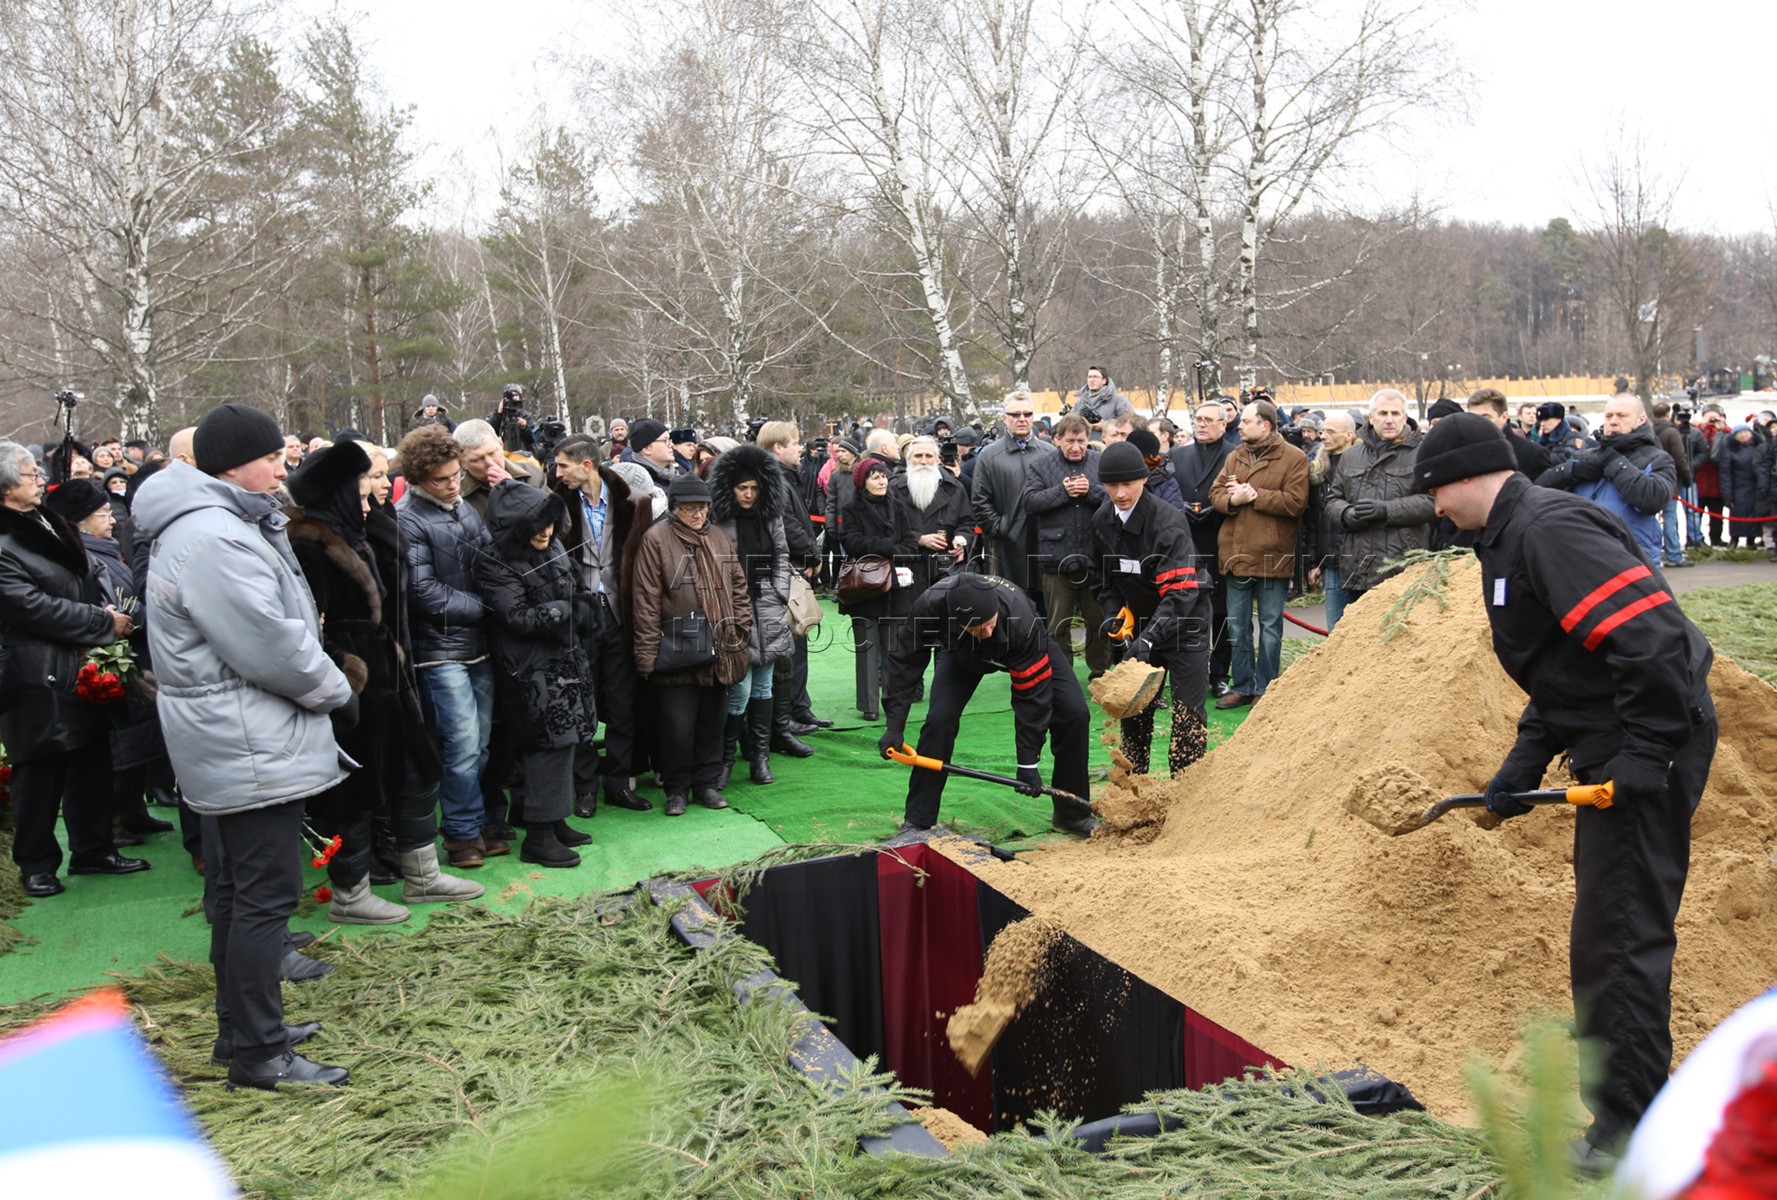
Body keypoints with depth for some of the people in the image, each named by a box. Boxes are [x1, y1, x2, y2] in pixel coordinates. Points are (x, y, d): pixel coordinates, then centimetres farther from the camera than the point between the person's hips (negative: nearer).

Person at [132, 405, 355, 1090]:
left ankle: (241, 1029, 31)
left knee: (238, 891, 18)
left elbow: (279, 624, 17)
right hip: (252, 748, -12)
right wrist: (338, 692, -9)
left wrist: (325, 685, 7)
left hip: (234, 744, 12)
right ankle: (258, 1054, 5)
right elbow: (270, 647, -24)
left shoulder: (219, 524, 15)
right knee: (264, 896, -4)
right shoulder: (214, 539, -21)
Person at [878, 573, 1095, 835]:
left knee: (1074, 712, -14)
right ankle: (916, 821, -4)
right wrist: (895, 726, -25)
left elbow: (1032, 692, -34)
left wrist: (1028, 762, -29)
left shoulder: (1022, 619, -43)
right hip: (962, 654, 1)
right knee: (939, 719, -19)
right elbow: (905, 659, -23)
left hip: (1032, 647, -1)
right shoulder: (931, 605, -40)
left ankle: (1072, 814, 5)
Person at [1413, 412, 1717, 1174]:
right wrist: (1525, 761, 12)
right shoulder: (1513, 538, 15)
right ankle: (1617, 1100, 31)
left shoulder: (1549, 530, -18)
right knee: (1606, 938, 18)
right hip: (1615, 749, 11)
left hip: (1652, 747, -11)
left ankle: (1630, 1134, 6)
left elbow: (1653, 639, -26)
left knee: (1622, 939, -5)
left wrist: (1645, 756, -22)